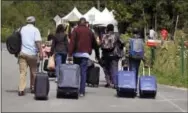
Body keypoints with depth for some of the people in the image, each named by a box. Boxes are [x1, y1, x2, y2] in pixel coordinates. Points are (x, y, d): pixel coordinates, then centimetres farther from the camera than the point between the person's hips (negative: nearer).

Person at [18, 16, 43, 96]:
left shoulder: (22, 29, 11)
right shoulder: (35, 30, -2)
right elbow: (38, 42, -13)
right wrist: (41, 52, -14)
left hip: (22, 53, 3)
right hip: (32, 53, -2)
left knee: (23, 72, -2)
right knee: (33, 71, 14)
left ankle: (21, 89, -12)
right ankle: (33, 88, 22)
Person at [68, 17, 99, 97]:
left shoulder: (76, 30, 2)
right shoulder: (89, 31, 10)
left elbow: (72, 42, -7)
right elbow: (94, 43, 15)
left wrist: (70, 54, -10)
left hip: (76, 54, 0)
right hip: (85, 54, 1)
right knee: (83, 72, -2)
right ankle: (82, 91, -9)